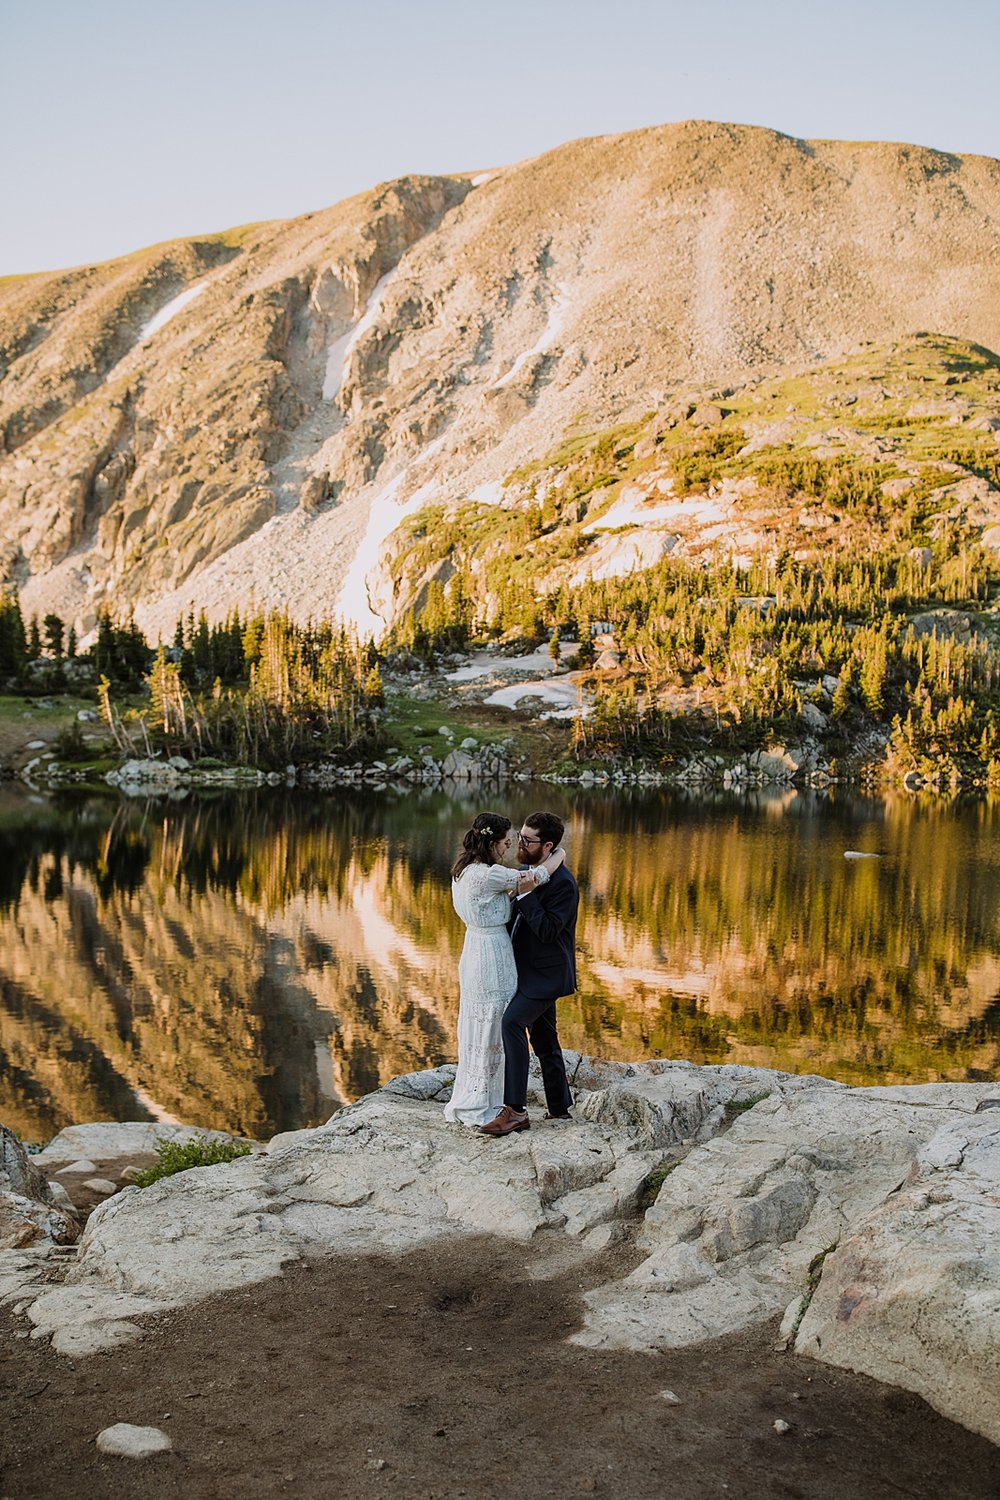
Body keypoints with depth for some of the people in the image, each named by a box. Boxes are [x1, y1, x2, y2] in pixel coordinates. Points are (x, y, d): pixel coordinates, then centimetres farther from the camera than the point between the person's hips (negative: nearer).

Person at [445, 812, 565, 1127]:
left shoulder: (463, 871, 5)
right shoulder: (489, 875, -23)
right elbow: (539, 874, -16)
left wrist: (517, 890, -11)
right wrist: (559, 852, 3)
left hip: (473, 953, 9)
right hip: (493, 961, -9)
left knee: (477, 1031, 19)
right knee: (491, 1033, 3)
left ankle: (465, 1102, 29)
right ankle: (480, 1108, 14)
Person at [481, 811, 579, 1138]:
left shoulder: (563, 883, -19)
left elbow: (547, 930, -26)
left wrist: (526, 895, -27)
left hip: (546, 975, -10)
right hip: (532, 972, 10)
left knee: (512, 1022, -24)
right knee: (545, 1041, 15)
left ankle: (515, 1110, -23)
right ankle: (560, 1109, 26)